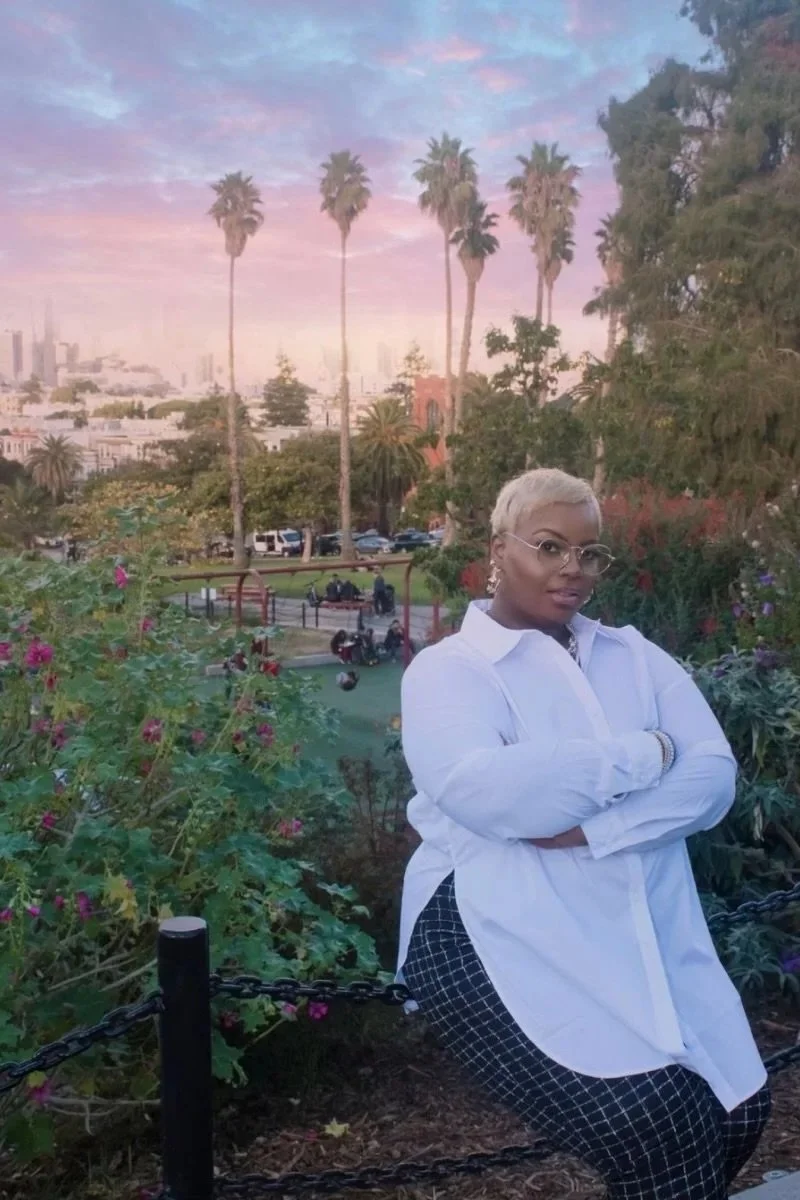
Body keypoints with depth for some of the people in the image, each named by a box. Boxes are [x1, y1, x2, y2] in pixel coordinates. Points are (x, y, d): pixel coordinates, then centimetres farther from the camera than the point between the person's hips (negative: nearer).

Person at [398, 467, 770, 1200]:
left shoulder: (636, 657, 15)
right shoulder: (446, 669, 1)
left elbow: (714, 778, 1)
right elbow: (482, 789, -19)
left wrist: (594, 827, -16)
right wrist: (647, 754, -10)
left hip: (650, 931, 5)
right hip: (508, 934, -5)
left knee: (735, 1108, -4)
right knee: (647, 1119, -20)